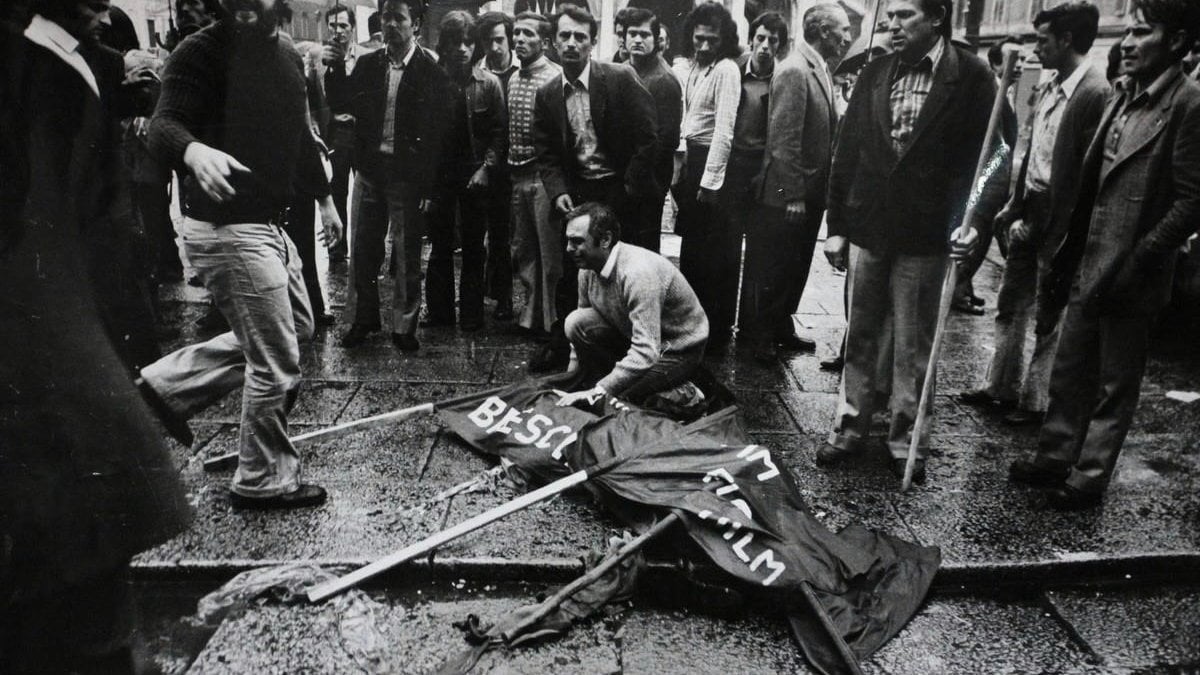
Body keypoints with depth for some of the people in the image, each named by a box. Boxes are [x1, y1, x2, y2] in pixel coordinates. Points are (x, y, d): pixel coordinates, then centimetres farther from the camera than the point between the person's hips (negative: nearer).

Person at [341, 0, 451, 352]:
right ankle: (362, 319, 24)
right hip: (370, 168, 4)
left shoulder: (431, 72, -5)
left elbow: (437, 133, -8)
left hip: (409, 175, -4)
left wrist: (429, 187, -12)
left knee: (407, 254, 4)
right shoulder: (367, 65, 7)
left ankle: (404, 325, 16)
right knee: (363, 248, 10)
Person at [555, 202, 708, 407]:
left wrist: (598, 391, -36)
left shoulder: (639, 272, -34)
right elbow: (582, 329, 6)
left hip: (678, 351, -7)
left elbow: (646, 353, -38)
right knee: (575, 321, -15)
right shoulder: (587, 268, -8)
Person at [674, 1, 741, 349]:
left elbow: (724, 130, -18)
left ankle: (717, 330, 13)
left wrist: (709, 182, -19)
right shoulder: (690, 67, 10)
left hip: (713, 163, -8)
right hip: (690, 158, 8)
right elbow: (686, 118, 11)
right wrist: (683, 174, 7)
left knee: (715, 254, 1)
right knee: (692, 246, 17)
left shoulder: (726, 70, -13)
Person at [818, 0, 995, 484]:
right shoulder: (875, 73, 7)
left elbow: (981, 155, -4)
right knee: (858, 336, 11)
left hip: (924, 237, -3)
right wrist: (837, 225, 4)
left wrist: (970, 219, -18)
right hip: (866, 228, 3)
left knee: (913, 346, 6)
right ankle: (850, 428, 23)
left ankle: (907, 442, 19)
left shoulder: (971, 76, -3)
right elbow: (847, 151, 6)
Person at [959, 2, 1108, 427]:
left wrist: (1054, 235, -17)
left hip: (1058, 227, -8)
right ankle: (1001, 388, 29)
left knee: (1048, 320, 6)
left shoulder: (1095, 94, -16)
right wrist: (1014, 208, 9)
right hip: (1028, 217, 8)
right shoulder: (1049, 90, 9)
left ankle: (1034, 400, 19)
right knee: (1010, 308, 15)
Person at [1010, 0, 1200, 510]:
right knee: (1068, 372, 16)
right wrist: (1068, 254, 10)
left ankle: (1089, 480, 20)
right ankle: (1055, 459, 30)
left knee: (1115, 386, 8)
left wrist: (1136, 263, -19)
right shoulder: (1122, 98, 11)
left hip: (1130, 279, -7)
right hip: (1088, 268, 7)